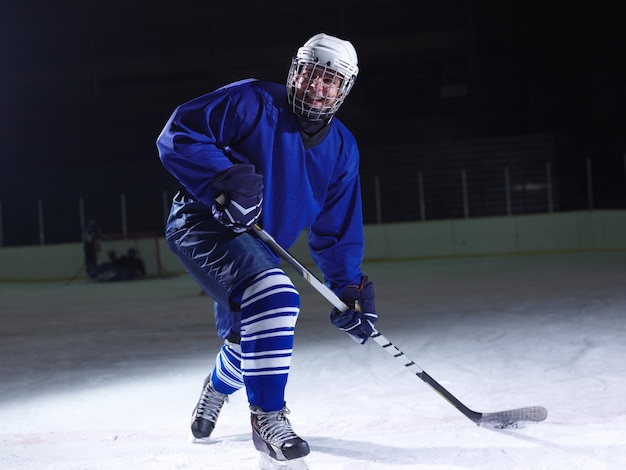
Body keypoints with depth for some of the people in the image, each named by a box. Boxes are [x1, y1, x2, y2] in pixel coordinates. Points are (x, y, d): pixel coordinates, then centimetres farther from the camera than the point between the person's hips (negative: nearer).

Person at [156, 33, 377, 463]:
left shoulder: (342, 149, 2)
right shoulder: (252, 103, -17)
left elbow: (338, 230, 6)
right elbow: (178, 134, -20)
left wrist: (352, 289, -2)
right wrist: (223, 180, -34)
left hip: (259, 244, 8)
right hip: (202, 223, -7)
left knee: (250, 338, 21)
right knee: (273, 296, -32)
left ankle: (219, 387, 58)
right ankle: (267, 418, -20)